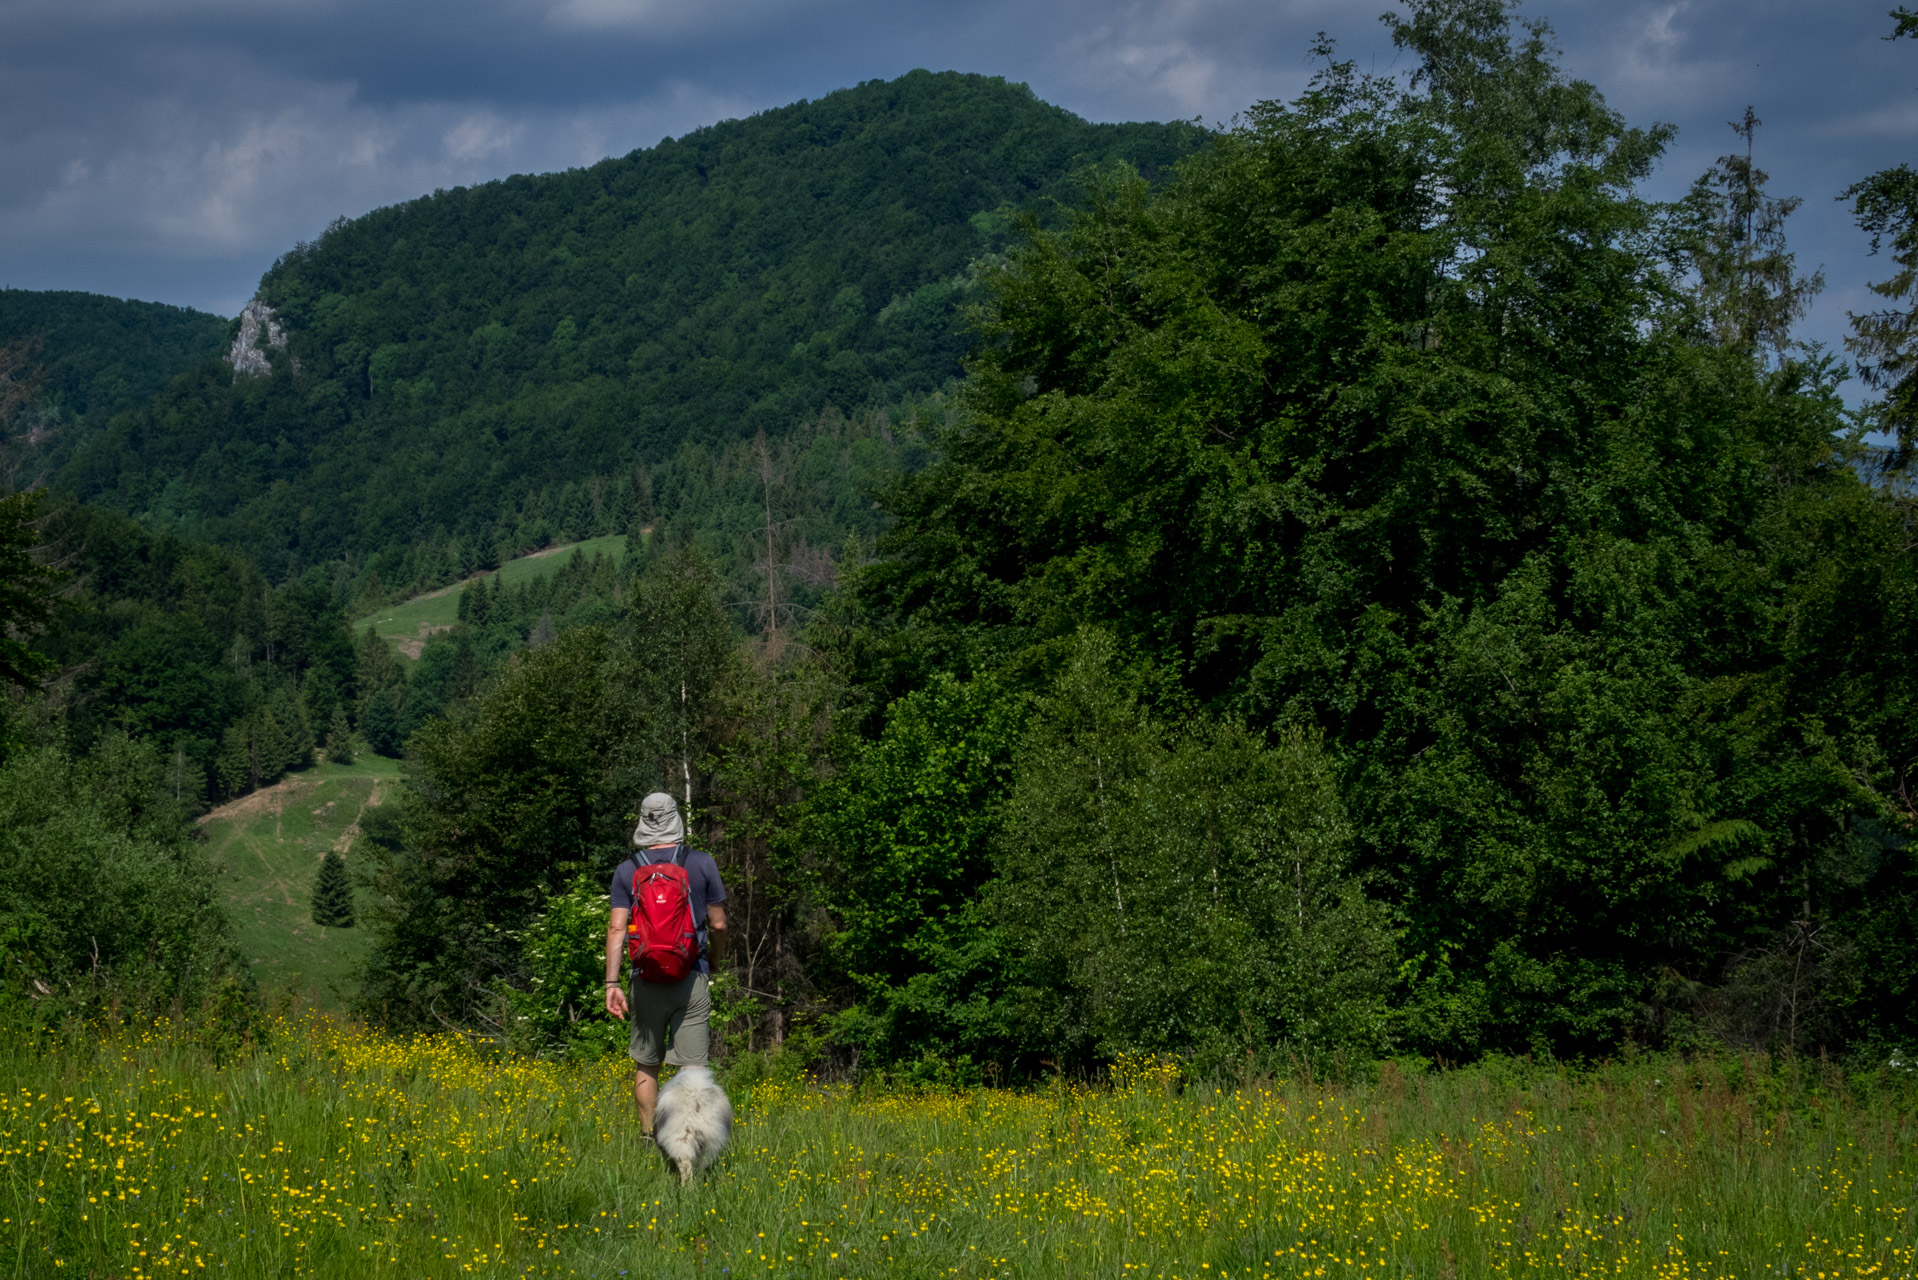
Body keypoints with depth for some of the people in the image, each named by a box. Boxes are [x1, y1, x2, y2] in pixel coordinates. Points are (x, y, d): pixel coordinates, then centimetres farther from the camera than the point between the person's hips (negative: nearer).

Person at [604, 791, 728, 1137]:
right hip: (690, 978, -1)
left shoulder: (627, 870, 2)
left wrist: (612, 984, -4)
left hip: (646, 979, 1)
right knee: (692, 1066, -3)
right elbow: (718, 924, 5)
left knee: (645, 1066, 13)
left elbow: (616, 929, -4)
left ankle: (649, 1138, 15)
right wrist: (713, 956, 26)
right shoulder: (702, 864, 0)